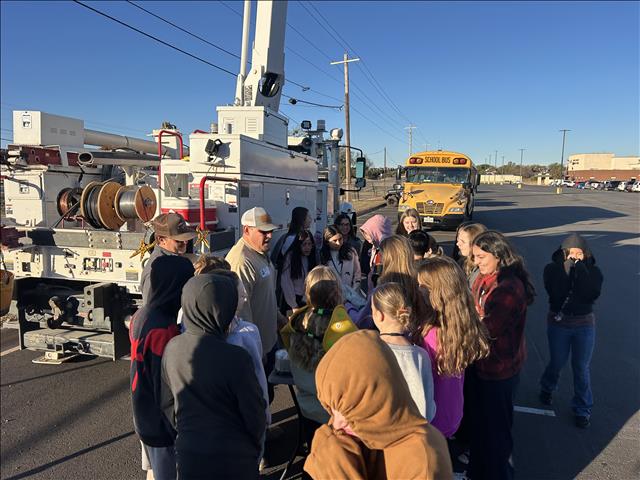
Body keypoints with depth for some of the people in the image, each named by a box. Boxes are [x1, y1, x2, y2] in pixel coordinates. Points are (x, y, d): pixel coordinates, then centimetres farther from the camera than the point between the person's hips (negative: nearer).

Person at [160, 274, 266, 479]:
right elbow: (254, 413, -15)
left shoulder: (172, 348, -10)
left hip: (188, 455, 4)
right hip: (233, 457, -4)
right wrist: (255, 446, 5)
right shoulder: (235, 358, -26)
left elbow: (167, 404, 3)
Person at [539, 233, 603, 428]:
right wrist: (567, 268, -24)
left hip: (585, 326, 1)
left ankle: (582, 409, 23)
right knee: (557, 363, 14)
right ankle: (547, 388, 44)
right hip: (558, 324, 0)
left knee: (581, 368, 6)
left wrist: (580, 270, -26)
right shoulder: (552, 269, -9)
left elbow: (592, 295, -22)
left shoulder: (593, 271, -7)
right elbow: (556, 293, -23)